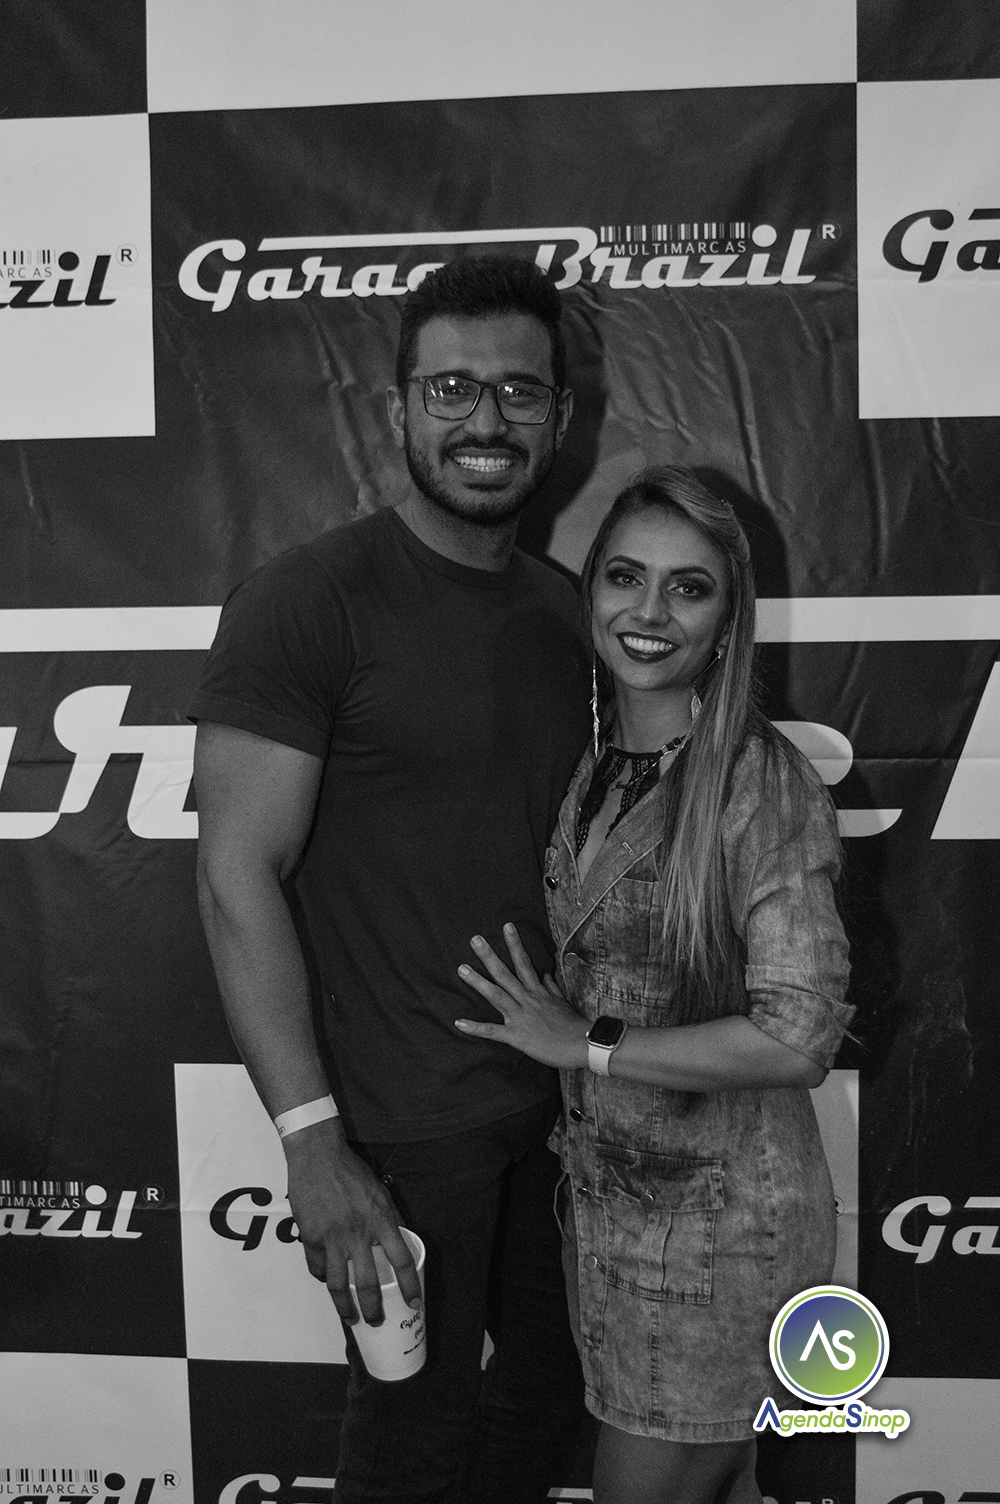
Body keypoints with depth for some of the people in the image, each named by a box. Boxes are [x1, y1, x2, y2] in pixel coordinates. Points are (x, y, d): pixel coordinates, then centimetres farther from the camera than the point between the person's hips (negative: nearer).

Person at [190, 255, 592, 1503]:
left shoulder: (563, 609, 6)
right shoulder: (306, 603, -15)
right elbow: (237, 875, -18)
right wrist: (311, 1144, -21)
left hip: (558, 1100, 7)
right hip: (405, 1126, -6)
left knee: (557, 1381, 22)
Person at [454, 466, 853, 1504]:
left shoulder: (763, 778, -18)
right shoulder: (595, 774, 3)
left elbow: (798, 1034, -22)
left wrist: (585, 1044, -15)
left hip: (720, 1217, -6)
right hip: (603, 1196, 6)